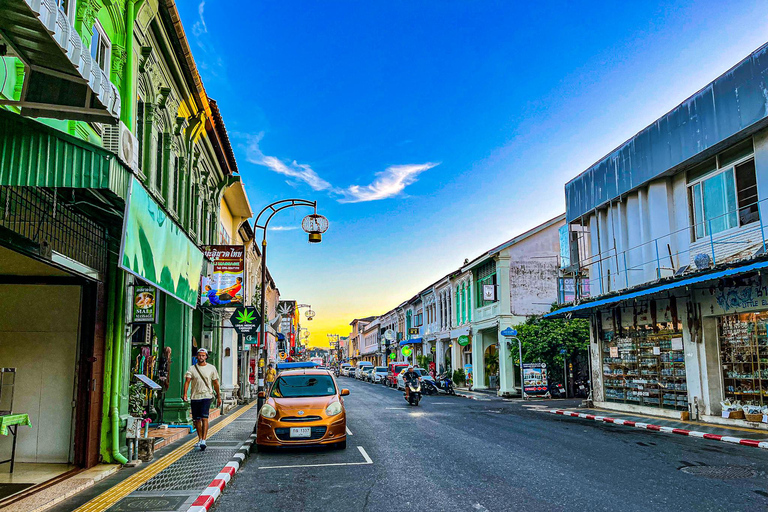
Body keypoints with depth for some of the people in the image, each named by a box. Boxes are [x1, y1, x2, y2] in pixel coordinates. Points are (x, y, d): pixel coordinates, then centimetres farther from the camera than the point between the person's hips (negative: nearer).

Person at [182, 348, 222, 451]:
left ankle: (203, 440, -19)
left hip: (206, 396, -2)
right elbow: (187, 381, -6)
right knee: (196, 419, 9)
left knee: (204, 418, -15)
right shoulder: (192, 368, 5)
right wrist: (185, 394, -21)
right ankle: (200, 439, 24)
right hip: (194, 397, 2)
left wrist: (218, 397, 11)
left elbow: (215, 383, 10)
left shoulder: (211, 368, 5)